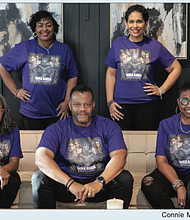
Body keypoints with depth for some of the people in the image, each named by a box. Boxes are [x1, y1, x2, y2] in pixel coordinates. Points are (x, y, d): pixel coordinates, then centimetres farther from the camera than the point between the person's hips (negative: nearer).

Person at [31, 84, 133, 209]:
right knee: (39, 178, -26)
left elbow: (119, 156, -12)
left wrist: (99, 182, -31)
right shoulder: (56, 129, -1)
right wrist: (70, 183, -32)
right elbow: (41, 158, -18)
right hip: (65, 186, 0)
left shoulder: (109, 127, 2)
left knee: (125, 178, -26)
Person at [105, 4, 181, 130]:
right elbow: (111, 74, 8)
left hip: (148, 104, 0)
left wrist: (161, 90, 3)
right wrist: (110, 102, 2)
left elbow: (176, 68, 11)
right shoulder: (118, 43, 5)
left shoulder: (155, 46, 3)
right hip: (122, 105, 1)